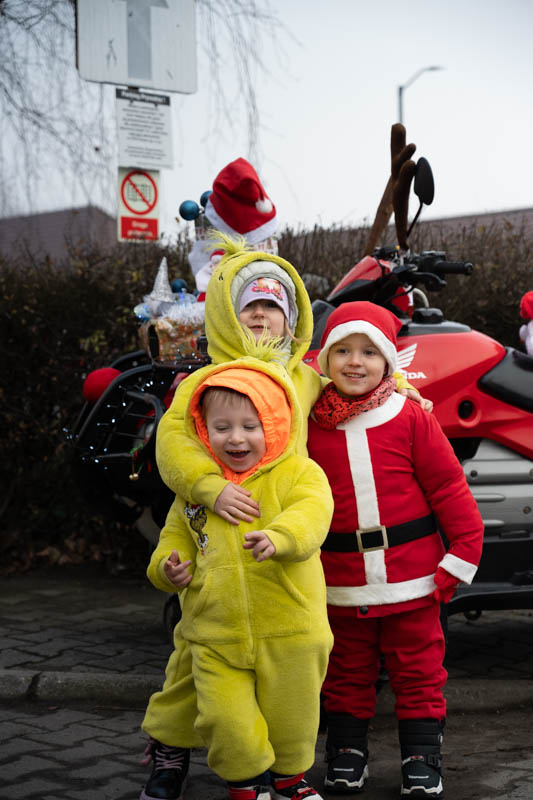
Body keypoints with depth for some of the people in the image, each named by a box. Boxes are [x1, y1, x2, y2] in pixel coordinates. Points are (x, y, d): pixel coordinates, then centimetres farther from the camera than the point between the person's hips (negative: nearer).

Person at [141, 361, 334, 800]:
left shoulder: (298, 472, -4)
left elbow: (311, 515, -22)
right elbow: (176, 538, 19)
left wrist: (278, 537, -44)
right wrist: (167, 568, -4)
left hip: (289, 633, -2)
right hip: (216, 637, 2)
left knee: (291, 717, 10)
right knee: (227, 722, -3)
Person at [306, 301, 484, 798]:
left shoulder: (412, 420, -4)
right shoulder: (309, 426, 1)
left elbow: (449, 490, -3)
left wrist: (459, 559, -5)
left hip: (412, 578, -1)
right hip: (341, 585, 2)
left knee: (418, 674, 7)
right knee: (347, 676, 13)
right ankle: (345, 759, 28)